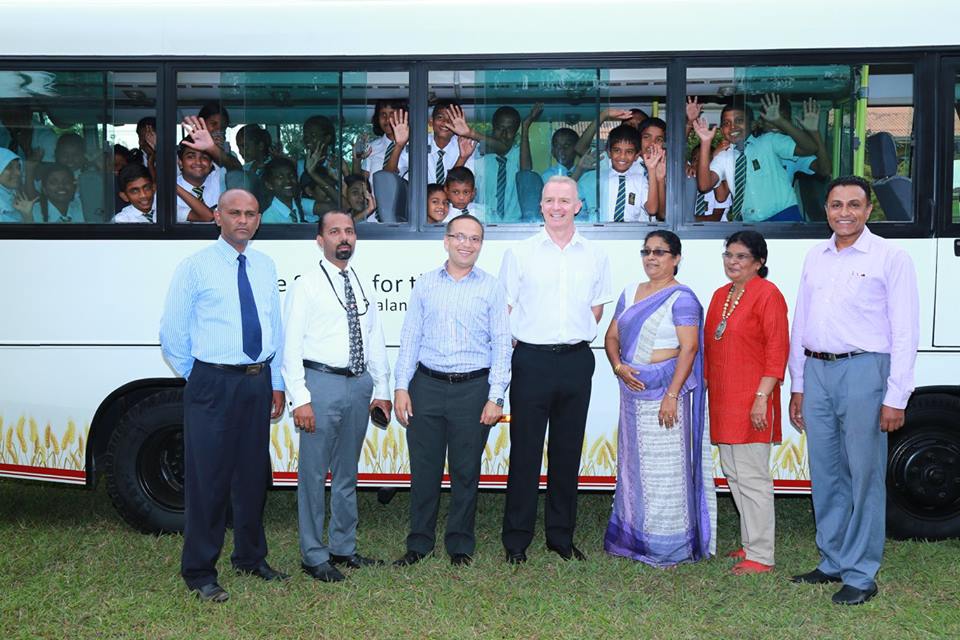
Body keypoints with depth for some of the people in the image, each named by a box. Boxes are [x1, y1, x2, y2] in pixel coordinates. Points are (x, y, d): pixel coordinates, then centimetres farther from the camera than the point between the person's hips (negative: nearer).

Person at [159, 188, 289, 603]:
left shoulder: (265, 266, 10)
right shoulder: (195, 267, -4)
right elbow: (172, 336, -1)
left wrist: (276, 383, 11)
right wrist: (198, 378, 1)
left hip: (258, 382, 5)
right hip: (213, 383, -5)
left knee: (253, 474, 14)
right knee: (207, 478, -1)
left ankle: (251, 558, 31)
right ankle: (199, 572, 14)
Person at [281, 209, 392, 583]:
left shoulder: (364, 287, 14)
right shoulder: (306, 287, -4)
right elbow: (291, 346, -9)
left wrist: (381, 390, 12)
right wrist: (300, 398, -15)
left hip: (359, 385, 6)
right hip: (321, 383, -6)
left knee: (347, 472, 15)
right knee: (313, 474, -1)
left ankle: (343, 548, 28)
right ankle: (314, 556, 13)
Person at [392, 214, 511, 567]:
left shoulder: (492, 288, 3)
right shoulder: (425, 284, 8)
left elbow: (501, 345, 0)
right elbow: (410, 338, 7)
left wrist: (495, 396, -7)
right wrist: (401, 387, -1)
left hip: (473, 388, -1)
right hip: (427, 386, 1)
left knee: (466, 471, 8)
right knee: (423, 468, 6)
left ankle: (460, 544, 23)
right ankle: (419, 542, 22)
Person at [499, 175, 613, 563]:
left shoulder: (595, 256, 10)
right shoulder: (519, 254, 2)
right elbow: (504, 310, 3)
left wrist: (575, 339, 8)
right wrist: (515, 350, -3)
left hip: (576, 361, 3)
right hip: (531, 361, -2)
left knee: (568, 452, 10)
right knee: (525, 452, 1)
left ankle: (561, 537, 22)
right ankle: (516, 540, 11)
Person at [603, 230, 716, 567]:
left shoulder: (681, 297, -8)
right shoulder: (630, 292, 14)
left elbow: (689, 348, -15)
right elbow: (612, 336, 15)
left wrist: (672, 394, -20)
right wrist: (619, 366, -5)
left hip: (664, 389, -7)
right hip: (632, 390, 7)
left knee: (664, 467, -2)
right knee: (632, 463, 13)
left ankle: (668, 547, 9)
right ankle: (632, 537, 26)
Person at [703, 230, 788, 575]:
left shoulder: (767, 295, -9)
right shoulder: (721, 295, 16)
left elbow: (777, 350, -14)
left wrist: (761, 397, -19)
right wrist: (706, 384, 17)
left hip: (751, 403, -9)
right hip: (722, 401, 9)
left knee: (752, 477, -4)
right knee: (733, 473, 15)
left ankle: (760, 556, 5)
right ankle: (750, 543, 28)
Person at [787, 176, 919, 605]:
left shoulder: (890, 258, -3)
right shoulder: (815, 257, 13)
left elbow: (905, 334, -6)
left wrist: (895, 398, -11)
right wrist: (797, 386, 15)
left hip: (863, 370, -5)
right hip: (816, 372, 5)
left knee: (863, 476, 0)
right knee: (825, 474, 12)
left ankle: (861, 575, 11)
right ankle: (832, 562, 25)